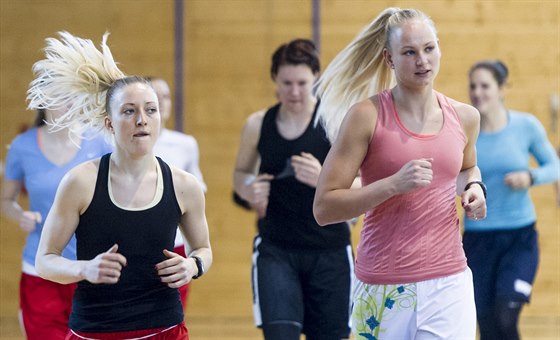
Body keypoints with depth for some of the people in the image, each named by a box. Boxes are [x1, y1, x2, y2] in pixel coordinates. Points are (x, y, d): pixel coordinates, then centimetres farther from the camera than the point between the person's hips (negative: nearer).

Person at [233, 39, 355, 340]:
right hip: (275, 249, 1)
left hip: (328, 250, -1)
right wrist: (248, 188, -5)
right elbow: (241, 172, 18)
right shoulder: (258, 125, 2)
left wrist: (323, 179, -28)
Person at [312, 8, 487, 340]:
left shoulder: (464, 117, 7)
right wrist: (394, 184, -20)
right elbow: (324, 208, -10)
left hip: (449, 285, 3)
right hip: (385, 290, -3)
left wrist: (473, 187, 8)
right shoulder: (367, 115, -7)